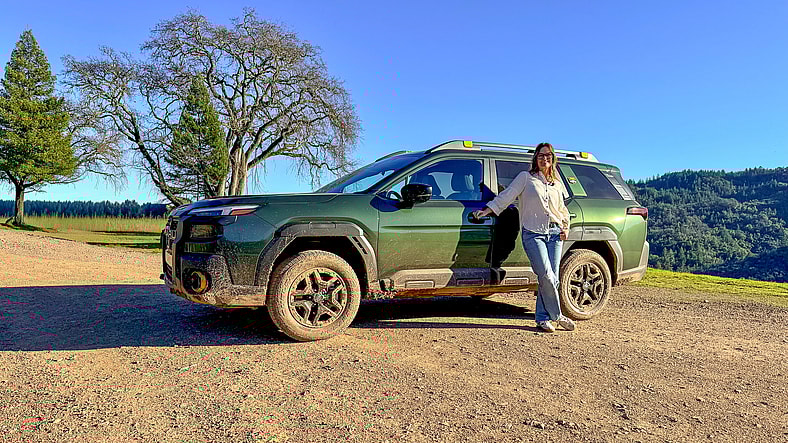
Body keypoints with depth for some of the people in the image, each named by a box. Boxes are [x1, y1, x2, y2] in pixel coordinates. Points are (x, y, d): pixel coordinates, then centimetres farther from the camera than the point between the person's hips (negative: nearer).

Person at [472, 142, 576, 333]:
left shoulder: (557, 184, 20)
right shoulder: (526, 177, 7)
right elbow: (507, 195, 0)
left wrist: (566, 227, 15)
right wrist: (488, 209, -10)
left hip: (554, 233, 5)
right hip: (533, 233, -4)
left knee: (552, 277, -1)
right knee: (546, 276, -15)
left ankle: (543, 317, 11)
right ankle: (557, 315, 1)